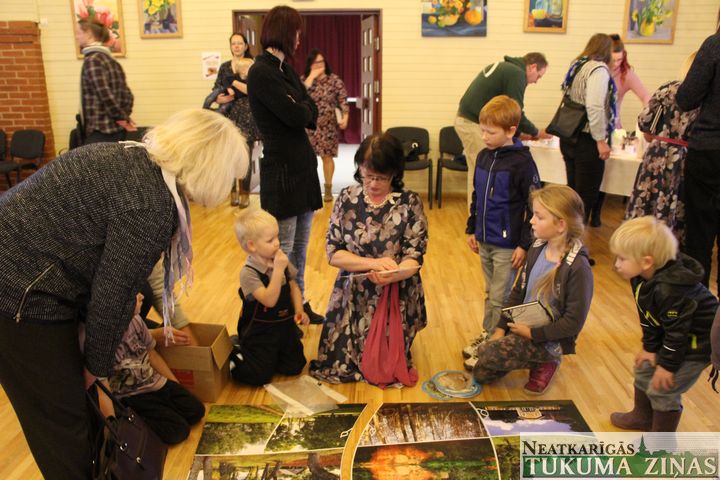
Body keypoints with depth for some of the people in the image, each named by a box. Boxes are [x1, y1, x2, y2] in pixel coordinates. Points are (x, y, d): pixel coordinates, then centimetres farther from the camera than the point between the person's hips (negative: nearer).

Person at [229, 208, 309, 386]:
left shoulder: (280, 261, -5)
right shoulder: (248, 273, -24)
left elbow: (293, 286, 8)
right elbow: (269, 299, -33)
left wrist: (299, 310, -6)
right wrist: (278, 269, -36)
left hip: (285, 326, 6)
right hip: (260, 333, -6)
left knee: (294, 367, 10)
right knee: (260, 377, -2)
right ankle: (235, 355, 22)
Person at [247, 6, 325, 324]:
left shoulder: (284, 68, 13)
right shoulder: (261, 72, -14)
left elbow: (312, 115, 8)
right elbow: (298, 116, -19)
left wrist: (301, 109, -11)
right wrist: (302, 106, 1)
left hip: (302, 166, 9)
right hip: (282, 170, -9)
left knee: (300, 246, 15)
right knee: (282, 249, 1)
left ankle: (299, 304, 28)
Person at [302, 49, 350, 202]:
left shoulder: (334, 79, 0)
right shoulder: (304, 79, 5)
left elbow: (343, 101, -3)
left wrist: (345, 118, -18)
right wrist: (312, 76, -13)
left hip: (327, 125, -2)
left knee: (327, 156, 0)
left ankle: (328, 188, 12)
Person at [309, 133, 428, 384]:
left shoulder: (409, 202, -9)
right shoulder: (346, 198, -4)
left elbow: (414, 257, -12)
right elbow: (333, 252, -6)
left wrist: (391, 275, -34)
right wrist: (373, 263, -20)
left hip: (396, 297, -2)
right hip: (352, 297, 2)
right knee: (338, 365, -2)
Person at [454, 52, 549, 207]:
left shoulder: (502, 66, 20)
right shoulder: (517, 74, -10)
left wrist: (518, 132, 21)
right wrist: (536, 133, 5)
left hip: (464, 119, 10)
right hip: (475, 124, -10)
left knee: (476, 171, 14)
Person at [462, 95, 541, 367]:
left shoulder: (522, 162, -16)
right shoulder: (484, 156, 5)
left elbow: (534, 206, -14)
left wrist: (525, 244, -14)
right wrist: (472, 229, 16)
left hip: (507, 244, -7)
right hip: (484, 241, 7)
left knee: (499, 298, 2)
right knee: (490, 293, 19)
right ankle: (488, 335, 32)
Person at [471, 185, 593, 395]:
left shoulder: (578, 268, -23)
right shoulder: (536, 250, -2)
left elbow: (573, 322, -21)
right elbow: (517, 292, 5)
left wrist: (532, 333, -18)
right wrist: (501, 329, -2)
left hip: (547, 340, -7)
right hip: (521, 328, 7)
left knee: (486, 353, -22)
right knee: (480, 373, 4)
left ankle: (545, 363, 1)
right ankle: (535, 360, 19)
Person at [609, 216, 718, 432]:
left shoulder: (670, 291, -38)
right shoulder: (641, 277, -10)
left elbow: (678, 331, -29)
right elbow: (647, 317, 1)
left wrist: (668, 365, -17)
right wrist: (649, 347, 3)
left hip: (696, 343, -9)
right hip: (669, 336, 9)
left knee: (662, 389, -4)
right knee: (644, 369, 19)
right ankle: (642, 416, 42)